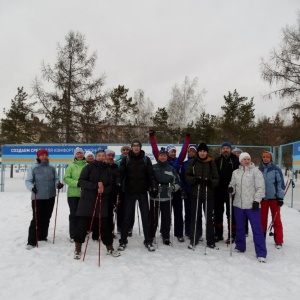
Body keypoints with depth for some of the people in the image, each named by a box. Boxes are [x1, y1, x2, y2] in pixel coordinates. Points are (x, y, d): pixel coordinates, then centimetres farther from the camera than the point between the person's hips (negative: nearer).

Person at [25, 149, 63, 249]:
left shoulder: (52, 168, 7)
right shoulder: (33, 168, -4)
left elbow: (56, 179, 11)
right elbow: (28, 181, -4)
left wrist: (58, 184, -11)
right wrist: (32, 187, -24)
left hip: (50, 197, 4)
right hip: (37, 197, -4)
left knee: (46, 218, 14)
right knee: (36, 219, -6)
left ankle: (42, 236, 29)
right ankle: (32, 241, 1)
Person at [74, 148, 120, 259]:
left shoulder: (107, 169, 7)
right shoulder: (89, 167, -2)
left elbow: (111, 186, 6)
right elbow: (81, 181, -10)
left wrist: (103, 189, -16)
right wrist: (96, 185, -21)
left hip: (102, 201, 3)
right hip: (87, 200, -2)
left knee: (105, 225, 7)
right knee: (82, 225, 1)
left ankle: (110, 248, 22)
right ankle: (77, 250, 16)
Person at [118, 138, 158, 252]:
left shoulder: (146, 159, 3)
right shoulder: (126, 159, 1)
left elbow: (150, 175, 1)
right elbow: (121, 174, -3)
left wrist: (153, 187, -8)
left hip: (142, 191, 1)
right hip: (129, 192, -1)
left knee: (146, 216, 6)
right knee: (127, 217, 5)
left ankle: (148, 241, 17)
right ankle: (123, 241, 17)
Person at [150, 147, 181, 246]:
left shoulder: (171, 169, 6)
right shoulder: (153, 168, 1)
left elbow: (177, 182, 11)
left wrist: (173, 187, -8)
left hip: (167, 198, 1)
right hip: (154, 197, -1)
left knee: (166, 219, 5)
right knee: (153, 218, 3)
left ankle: (166, 238, 18)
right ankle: (151, 236, 19)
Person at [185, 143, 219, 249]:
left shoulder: (211, 163, 2)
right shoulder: (192, 162, 1)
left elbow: (216, 179, 2)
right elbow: (187, 176, 1)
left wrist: (210, 181, -19)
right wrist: (195, 179, -18)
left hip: (208, 194, 0)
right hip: (195, 193, 0)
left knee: (209, 217, 6)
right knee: (195, 217, 7)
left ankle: (210, 241, 17)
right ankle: (194, 240, 19)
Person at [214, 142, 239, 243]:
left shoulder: (236, 160, -2)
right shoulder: (217, 160, 5)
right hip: (218, 191, 3)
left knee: (231, 213, 6)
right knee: (218, 213, 11)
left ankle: (232, 235, 16)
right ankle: (218, 234, 23)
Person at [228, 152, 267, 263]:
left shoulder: (255, 171, -2)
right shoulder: (236, 172, 10)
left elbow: (260, 187, -6)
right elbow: (233, 184, 15)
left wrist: (256, 200, -14)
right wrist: (231, 188, -8)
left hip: (252, 205, -4)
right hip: (238, 204, 4)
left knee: (257, 228, -5)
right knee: (239, 227, 15)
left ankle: (261, 253, 0)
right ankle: (240, 246, 32)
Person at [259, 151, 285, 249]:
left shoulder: (276, 170, -4)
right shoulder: (259, 170, 5)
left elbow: (280, 184, -5)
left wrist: (280, 197, -9)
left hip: (274, 198, -3)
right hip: (262, 198, 3)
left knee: (276, 219, 5)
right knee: (262, 219, 11)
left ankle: (278, 241, 13)